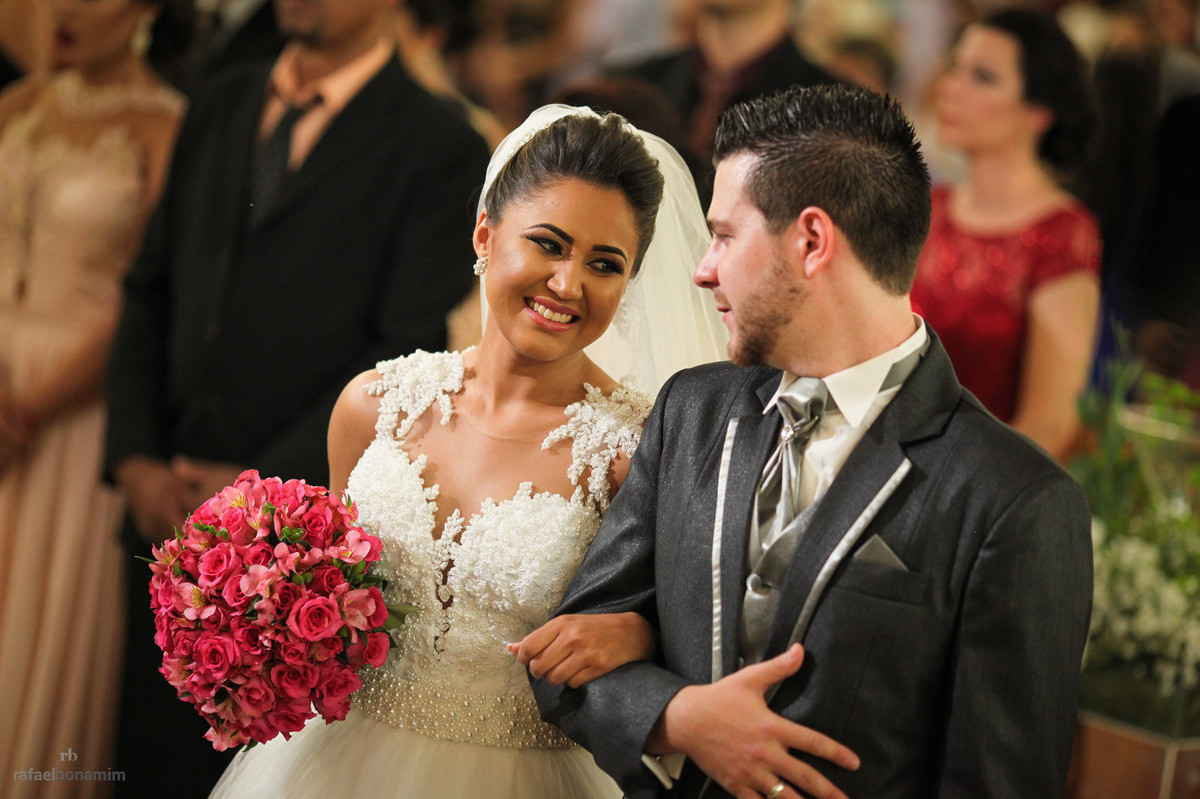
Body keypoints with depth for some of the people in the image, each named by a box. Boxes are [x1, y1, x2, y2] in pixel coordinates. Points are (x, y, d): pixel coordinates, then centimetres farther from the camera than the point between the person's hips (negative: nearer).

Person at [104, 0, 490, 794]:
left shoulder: (441, 147, -6)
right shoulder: (219, 108, 14)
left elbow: (406, 360, -11)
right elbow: (151, 294, 14)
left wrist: (264, 486, -14)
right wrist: (135, 459, 1)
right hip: (172, 515, 5)